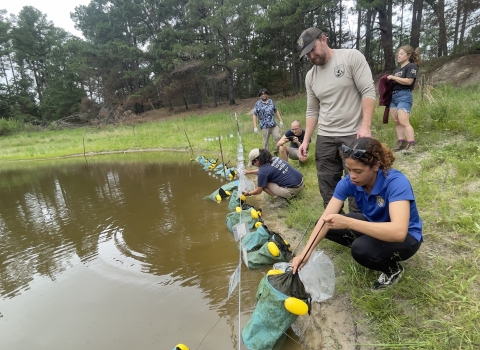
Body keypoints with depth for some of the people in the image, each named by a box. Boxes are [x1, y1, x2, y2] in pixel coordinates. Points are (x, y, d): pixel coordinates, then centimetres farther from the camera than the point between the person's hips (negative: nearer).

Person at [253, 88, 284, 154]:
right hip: (264, 126, -3)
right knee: (265, 142, 3)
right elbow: (255, 115, -1)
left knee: (278, 137, -6)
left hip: (274, 125, 3)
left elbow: (276, 111, 18)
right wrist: (255, 127, -7)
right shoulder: (257, 104, 0)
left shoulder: (271, 101, 10)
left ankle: (276, 152, 13)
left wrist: (281, 121, 13)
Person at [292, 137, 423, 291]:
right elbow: (325, 217, -22)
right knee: (326, 226, -9)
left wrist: (348, 222, -52)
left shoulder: (396, 182, -33)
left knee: (361, 249, -33)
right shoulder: (349, 182, -18)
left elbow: (399, 232, -45)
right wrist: (306, 252, -33)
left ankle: (393, 268, 0)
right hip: (373, 224, 5)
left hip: (406, 237, -5)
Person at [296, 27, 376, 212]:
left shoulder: (352, 57, -3)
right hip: (324, 138, 5)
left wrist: (366, 126, -19)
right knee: (327, 188, 9)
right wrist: (306, 140, 5)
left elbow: (368, 91, -9)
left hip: (354, 135, -4)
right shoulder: (310, 76, 11)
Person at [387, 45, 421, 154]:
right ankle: (401, 143, 9)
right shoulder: (396, 70, 23)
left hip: (404, 96, -8)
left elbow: (408, 81, -14)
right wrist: (388, 80, 2)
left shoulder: (412, 66, -1)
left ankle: (411, 145, -16)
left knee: (404, 122, -17)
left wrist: (393, 77, -9)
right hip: (393, 96, 8)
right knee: (396, 122, 4)